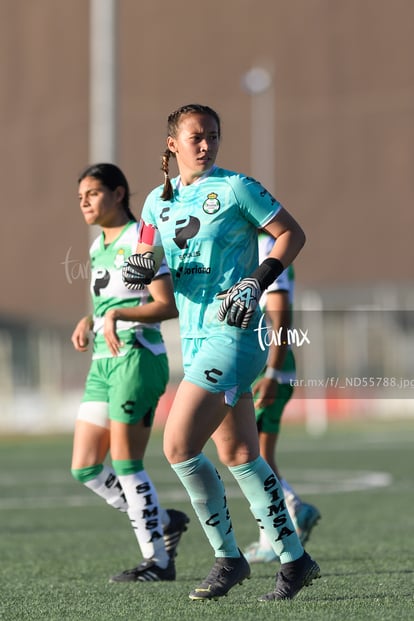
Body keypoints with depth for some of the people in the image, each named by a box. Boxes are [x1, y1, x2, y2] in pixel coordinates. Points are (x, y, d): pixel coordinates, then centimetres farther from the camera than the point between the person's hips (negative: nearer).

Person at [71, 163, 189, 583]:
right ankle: (163, 522, 18)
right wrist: (88, 322, 7)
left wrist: (116, 314, -24)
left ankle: (158, 561, 4)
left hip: (137, 357, -9)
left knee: (125, 465, -7)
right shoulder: (98, 247, 17)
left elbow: (167, 306, -15)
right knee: (84, 468, 4)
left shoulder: (139, 240, -9)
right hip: (103, 362, 9)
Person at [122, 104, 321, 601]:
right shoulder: (159, 201, 12)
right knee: (238, 456, 9)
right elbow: (148, 259, 19)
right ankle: (294, 559, 17)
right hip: (195, 337, 7)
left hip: (232, 334, -7)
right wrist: (140, 268, -5)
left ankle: (228, 558, -1)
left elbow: (292, 233, -4)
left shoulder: (234, 188, -6)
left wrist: (257, 282, -15)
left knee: (178, 445, -14)